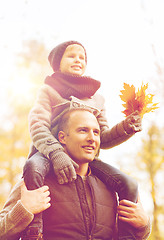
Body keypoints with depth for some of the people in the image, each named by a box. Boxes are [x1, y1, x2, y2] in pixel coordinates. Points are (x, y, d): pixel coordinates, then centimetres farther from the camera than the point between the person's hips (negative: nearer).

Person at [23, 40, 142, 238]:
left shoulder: (96, 98, 23)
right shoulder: (49, 90, 11)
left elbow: (102, 139, 17)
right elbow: (38, 126, -6)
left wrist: (125, 127, -6)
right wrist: (56, 154, -27)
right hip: (49, 153, -3)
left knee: (129, 185, -19)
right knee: (33, 168, -41)